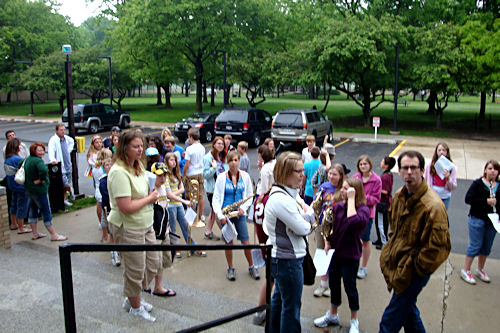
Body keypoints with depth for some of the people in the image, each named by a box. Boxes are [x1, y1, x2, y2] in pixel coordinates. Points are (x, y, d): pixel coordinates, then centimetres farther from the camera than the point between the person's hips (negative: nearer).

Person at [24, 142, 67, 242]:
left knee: (33, 209, 17)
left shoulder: (27, 159, 8)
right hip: (39, 190, -9)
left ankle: (35, 233, 27)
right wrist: (41, 180, -22)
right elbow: (44, 170, -40)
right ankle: (54, 235, 3)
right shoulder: (38, 161, -21)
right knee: (46, 211, -3)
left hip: (29, 189, 9)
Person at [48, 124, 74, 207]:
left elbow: (72, 141, 32)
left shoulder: (66, 138, 8)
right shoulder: (53, 140, -13)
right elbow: (51, 151, -29)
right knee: (66, 185, -9)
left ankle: (64, 199, 25)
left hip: (68, 166, 7)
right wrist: (52, 159, -46)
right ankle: (70, 193, 17)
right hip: (60, 167, -7)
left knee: (65, 185, 13)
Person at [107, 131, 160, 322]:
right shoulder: (119, 172, -23)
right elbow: (126, 207, -28)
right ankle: (135, 307, 31)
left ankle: (131, 298, 38)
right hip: (128, 229, -9)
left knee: (152, 264, 17)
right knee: (136, 270, 7)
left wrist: (151, 195, 3)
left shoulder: (138, 167, 7)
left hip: (145, 225, 9)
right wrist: (149, 198, -16)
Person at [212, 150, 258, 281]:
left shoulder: (245, 176, 1)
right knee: (228, 242, 7)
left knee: (246, 242, 1)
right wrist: (220, 215, -12)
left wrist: (243, 207, -8)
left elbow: (250, 195, 9)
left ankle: (251, 266, 22)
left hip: (240, 214, 1)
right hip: (226, 214, -1)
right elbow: (216, 198, -3)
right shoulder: (221, 177, -4)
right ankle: (230, 269, 25)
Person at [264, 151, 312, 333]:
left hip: (281, 256, 11)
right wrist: (307, 223, -1)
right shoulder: (281, 199, -26)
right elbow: (303, 229, -23)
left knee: (279, 299, 24)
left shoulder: (290, 193, 7)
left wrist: (302, 204, -11)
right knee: (292, 307, 4)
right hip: (289, 259, -11)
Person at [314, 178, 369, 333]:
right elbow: (330, 226, 12)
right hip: (334, 252, 5)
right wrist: (327, 242, -1)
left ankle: (354, 320, 30)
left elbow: (353, 221, -37)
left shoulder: (363, 209, -15)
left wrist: (351, 198, -29)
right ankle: (332, 315, 38)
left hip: (350, 255, -5)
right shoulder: (338, 206, 0)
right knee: (333, 284, 18)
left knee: (350, 287, 8)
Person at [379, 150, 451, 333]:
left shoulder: (433, 206, -24)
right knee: (409, 311, 25)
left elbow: (438, 247, -22)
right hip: (396, 266, 8)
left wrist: (415, 269, -15)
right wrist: (390, 250, 11)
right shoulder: (399, 196, 2)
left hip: (413, 272, -8)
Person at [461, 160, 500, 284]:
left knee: (487, 247, 13)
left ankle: (480, 270, 31)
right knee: (475, 245, -2)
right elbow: (468, 199, -14)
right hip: (477, 219, -5)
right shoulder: (478, 183, -7)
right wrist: (486, 201, -21)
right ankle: (465, 271, 11)